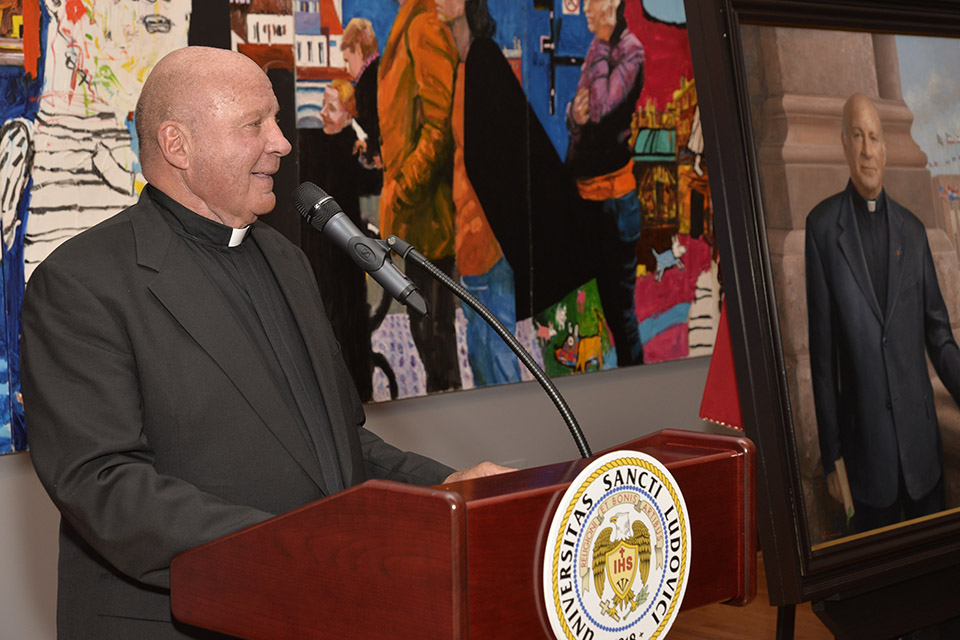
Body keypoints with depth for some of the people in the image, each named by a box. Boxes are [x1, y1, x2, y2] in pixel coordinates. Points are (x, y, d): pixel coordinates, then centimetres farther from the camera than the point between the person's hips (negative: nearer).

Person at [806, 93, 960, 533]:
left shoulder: (912, 229, 7)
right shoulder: (823, 225, -2)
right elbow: (822, 347, -1)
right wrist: (831, 454, -1)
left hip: (921, 436, 3)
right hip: (865, 442, -3)